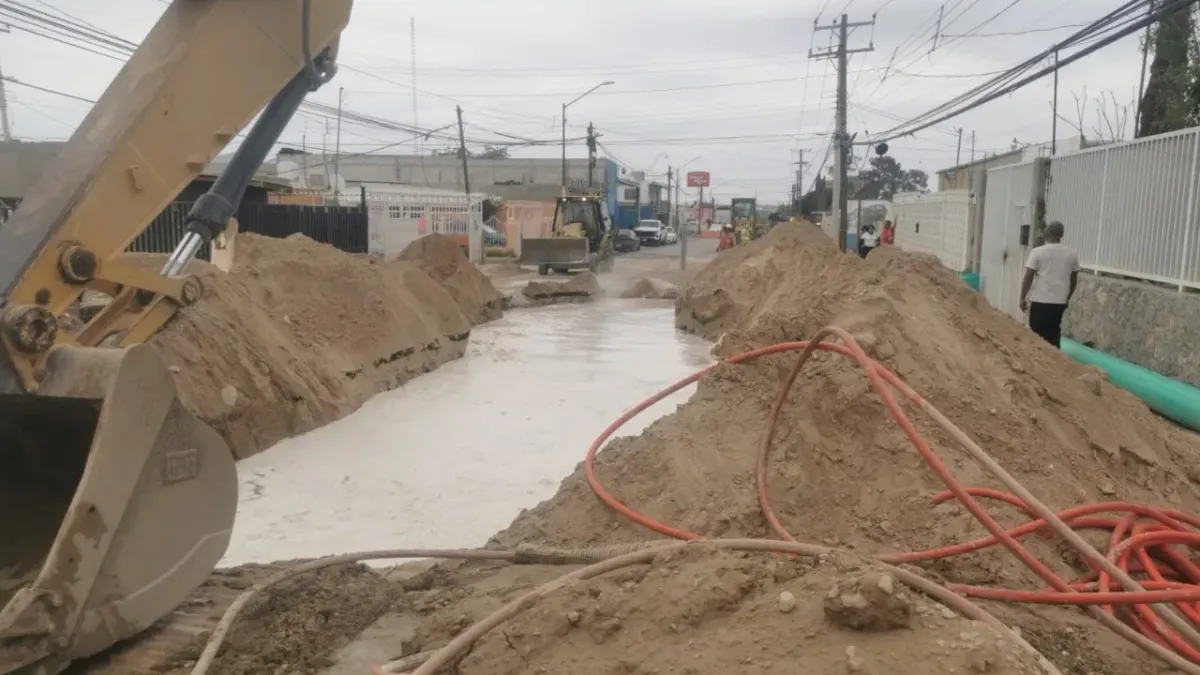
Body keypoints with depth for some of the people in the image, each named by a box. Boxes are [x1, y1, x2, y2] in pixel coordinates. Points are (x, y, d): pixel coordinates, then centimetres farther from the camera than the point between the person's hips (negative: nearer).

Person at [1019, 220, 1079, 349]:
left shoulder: (1037, 252, -7)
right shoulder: (1071, 254, 6)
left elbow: (1028, 277, -10)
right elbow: (1073, 280, 14)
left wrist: (1023, 298, -2)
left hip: (1040, 301, -4)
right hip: (1060, 302, 4)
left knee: (1038, 335, 2)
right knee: (1054, 334, 13)